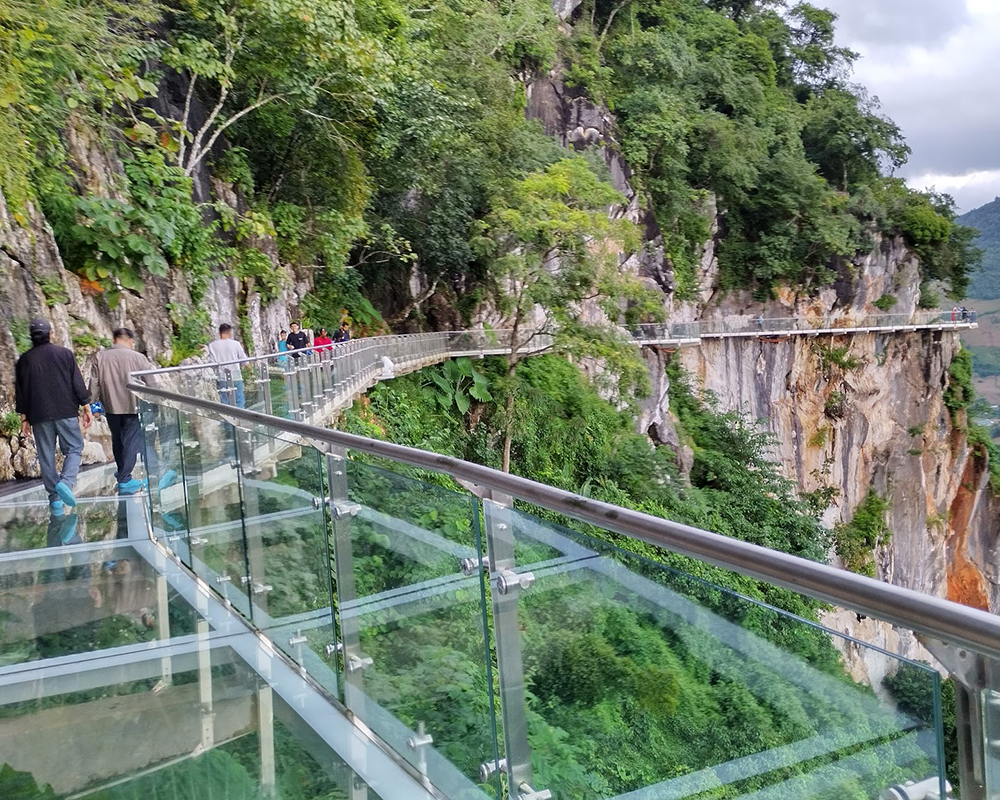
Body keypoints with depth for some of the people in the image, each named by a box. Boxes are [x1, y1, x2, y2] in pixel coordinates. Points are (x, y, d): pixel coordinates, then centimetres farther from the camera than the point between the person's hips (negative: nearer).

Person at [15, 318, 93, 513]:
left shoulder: (24, 360, 7)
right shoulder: (65, 354, 1)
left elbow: (20, 392, 8)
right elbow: (78, 383, -2)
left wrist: (24, 418, 13)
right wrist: (87, 408, 2)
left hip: (39, 416, 2)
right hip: (66, 412, -2)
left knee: (46, 456, 7)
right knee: (74, 449, 5)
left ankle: (55, 498, 8)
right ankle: (66, 482, -20)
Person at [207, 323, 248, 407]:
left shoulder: (212, 345, -2)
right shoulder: (235, 344, -6)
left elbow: (211, 362, -4)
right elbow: (244, 360, 0)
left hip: (221, 379, 1)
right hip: (235, 377, -1)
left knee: (224, 403, 6)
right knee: (239, 402, 7)